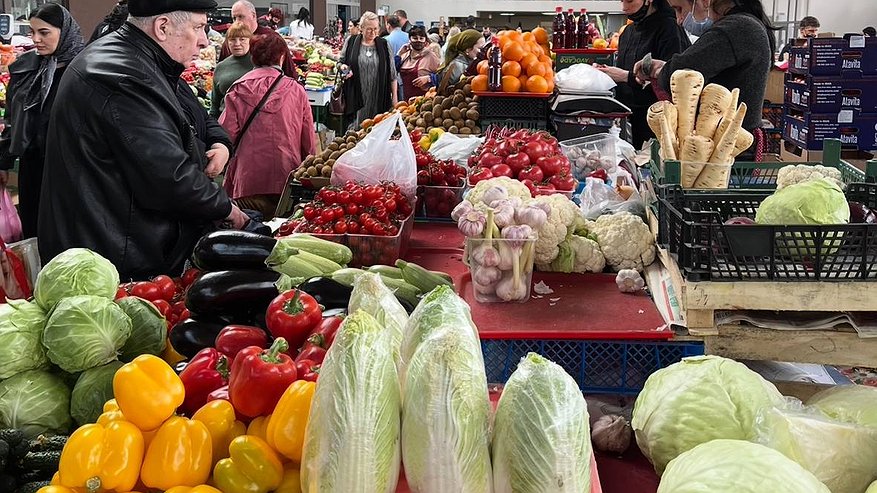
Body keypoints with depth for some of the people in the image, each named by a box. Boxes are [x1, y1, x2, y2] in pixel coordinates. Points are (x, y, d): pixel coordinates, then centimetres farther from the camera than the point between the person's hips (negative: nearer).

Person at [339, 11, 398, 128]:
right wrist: (343, 67, -11)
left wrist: (395, 96, 5)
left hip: (379, 97, 1)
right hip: (356, 96, 0)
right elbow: (341, 62, 14)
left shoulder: (384, 45, 6)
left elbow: (392, 73, 8)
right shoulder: (351, 42, 4)